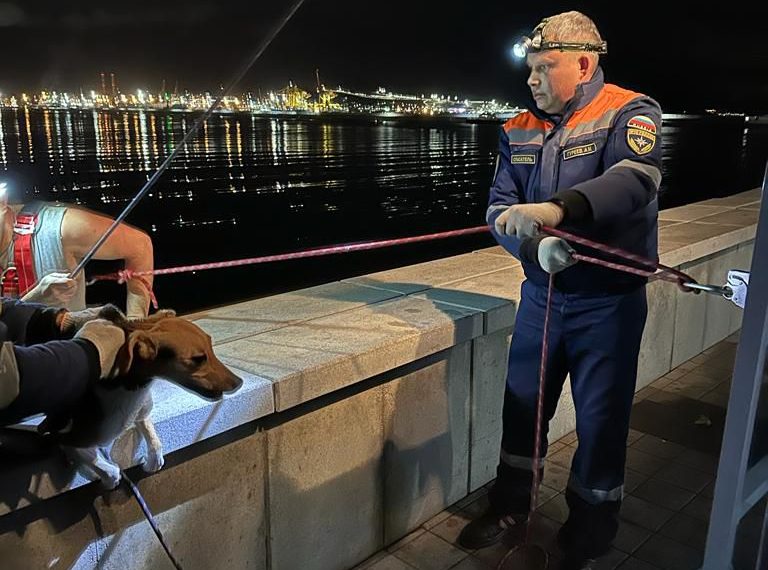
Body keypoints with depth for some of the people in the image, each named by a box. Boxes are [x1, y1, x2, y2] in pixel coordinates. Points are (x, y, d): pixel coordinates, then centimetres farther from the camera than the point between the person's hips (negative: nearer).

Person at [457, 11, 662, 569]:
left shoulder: (630, 113, -8)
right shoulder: (519, 131, 5)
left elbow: (636, 177, -29)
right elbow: (499, 209, -3)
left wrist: (558, 209, -45)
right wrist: (536, 244, -25)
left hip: (609, 302, -4)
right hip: (541, 294, 4)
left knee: (600, 420, 7)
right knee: (522, 404, 15)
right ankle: (509, 506, 38)